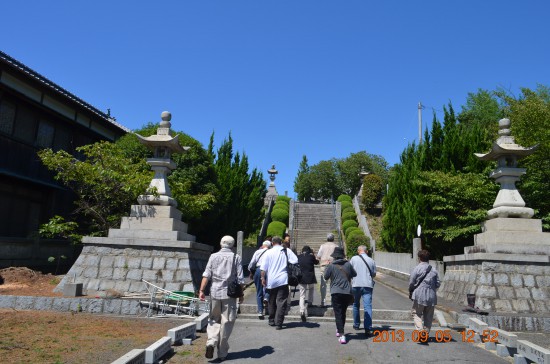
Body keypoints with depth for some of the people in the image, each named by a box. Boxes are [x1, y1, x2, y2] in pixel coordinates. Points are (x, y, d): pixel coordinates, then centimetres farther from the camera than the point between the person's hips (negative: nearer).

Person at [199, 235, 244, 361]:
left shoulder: (213, 256, 6)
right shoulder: (236, 258, 2)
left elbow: (206, 275, -3)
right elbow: (240, 279, 0)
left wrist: (201, 290, -3)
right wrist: (241, 294, 8)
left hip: (215, 292, 1)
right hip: (230, 294, -1)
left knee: (214, 319, 16)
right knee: (226, 322, 7)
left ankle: (211, 342, -7)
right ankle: (222, 353, 13)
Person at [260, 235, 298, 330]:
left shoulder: (269, 252, 1)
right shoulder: (286, 251, 2)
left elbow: (263, 268, -2)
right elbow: (295, 261, -6)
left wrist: (263, 278, 5)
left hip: (271, 280, 1)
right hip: (283, 279, -1)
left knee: (272, 302, 16)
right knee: (281, 302, -1)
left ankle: (272, 321, 25)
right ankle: (278, 323, -7)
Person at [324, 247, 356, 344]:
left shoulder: (331, 265, -6)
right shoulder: (348, 264, 1)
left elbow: (326, 277, 5)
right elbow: (354, 274, 12)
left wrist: (326, 267, 19)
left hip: (336, 292, -3)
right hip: (348, 292, 4)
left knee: (338, 314, -1)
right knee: (343, 312, 20)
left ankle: (342, 335, -11)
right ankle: (339, 330, 34)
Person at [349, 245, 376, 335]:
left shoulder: (354, 259, 1)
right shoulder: (371, 261, 6)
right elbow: (374, 274, 12)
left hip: (356, 285, 0)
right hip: (368, 285, 0)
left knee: (356, 305, 18)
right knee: (368, 306, -4)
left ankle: (356, 325, 29)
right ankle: (368, 328, -14)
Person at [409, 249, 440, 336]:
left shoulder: (417, 268, -6)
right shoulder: (434, 270, 8)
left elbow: (411, 282, -6)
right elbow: (438, 283, 8)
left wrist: (411, 290, 13)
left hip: (419, 295, -4)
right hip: (431, 296, 4)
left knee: (417, 314, 4)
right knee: (428, 316, 12)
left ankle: (420, 330, -16)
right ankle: (426, 334, 15)